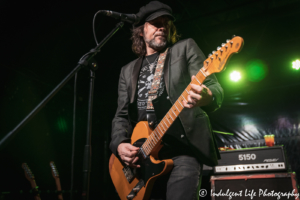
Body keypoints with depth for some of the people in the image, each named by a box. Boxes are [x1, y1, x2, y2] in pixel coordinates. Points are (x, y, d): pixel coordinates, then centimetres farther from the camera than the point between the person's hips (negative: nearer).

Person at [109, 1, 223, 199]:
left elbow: (214, 86, -3)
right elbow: (121, 115, 16)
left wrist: (207, 97, -28)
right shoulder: (128, 71, 18)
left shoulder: (185, 48, 8)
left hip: (183, 148, -4)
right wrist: (119, 144, -4)